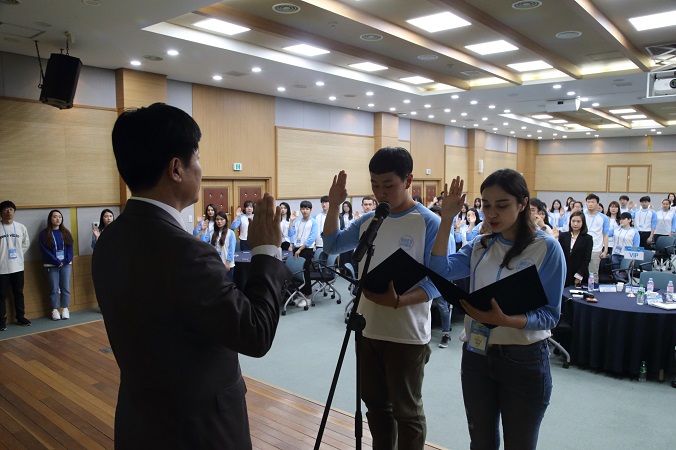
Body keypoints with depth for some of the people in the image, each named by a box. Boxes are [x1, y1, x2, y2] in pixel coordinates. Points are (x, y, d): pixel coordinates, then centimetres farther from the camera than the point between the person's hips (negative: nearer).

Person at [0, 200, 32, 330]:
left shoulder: (21, 227, 2)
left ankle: (20, 317, 24)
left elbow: (26, 244, 14)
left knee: (19, 293, 13)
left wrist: (18, 254, 7)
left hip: (18, 267, 3)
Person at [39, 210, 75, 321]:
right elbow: (44, 250, -7)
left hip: (66, 264, 3)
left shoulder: (66, 232, 9)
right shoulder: (44, 233, -1)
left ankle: (65, 309, 11)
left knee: (65, 288, 3)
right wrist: (57, 262, -13)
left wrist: (66, 261, -10)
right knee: (54, 289, 1)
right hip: (51, 265, -2)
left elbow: (70, 247, 4)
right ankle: (55, 310, 9)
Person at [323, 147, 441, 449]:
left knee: (406, 410, 10)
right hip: (368, 329, 6)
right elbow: (331, 246, 13)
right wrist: (334, 205, 0)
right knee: (375, 403, 20)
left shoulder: (429, 223, -13)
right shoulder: (367, 220, 5)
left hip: (407, 334, -6)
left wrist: (398, 301, -31)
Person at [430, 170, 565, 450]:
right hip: (476, 355, 4)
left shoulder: (547, 248, -11)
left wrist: (505, 320, -31)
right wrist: (447, 220, -16)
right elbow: (440, 272, -13)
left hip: (524, 360, -4)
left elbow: (550, 314, -14)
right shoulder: (480, 246, 3)